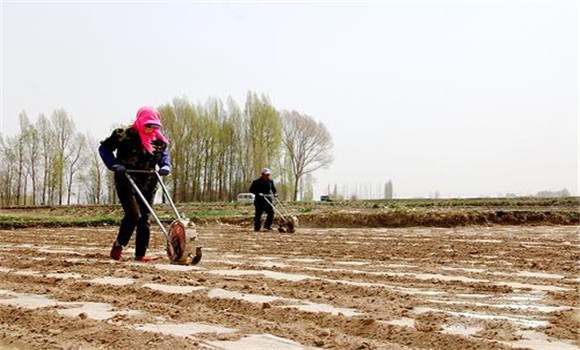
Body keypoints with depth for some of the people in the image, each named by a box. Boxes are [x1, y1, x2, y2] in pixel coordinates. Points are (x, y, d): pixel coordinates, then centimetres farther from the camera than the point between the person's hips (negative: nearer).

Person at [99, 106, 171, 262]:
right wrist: (114, 164, -16)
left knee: (144, 218, 4)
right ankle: (119, 245, 4)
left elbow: (164, 153, 21)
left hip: (148, 185, 5)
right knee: (134, 215, -18)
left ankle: (140, 254, 13)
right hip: (126, 183, -5)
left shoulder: (158, 140, 5)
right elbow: (104, 148, -2)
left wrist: (165, 166, -1)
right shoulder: (124, 134, -8)